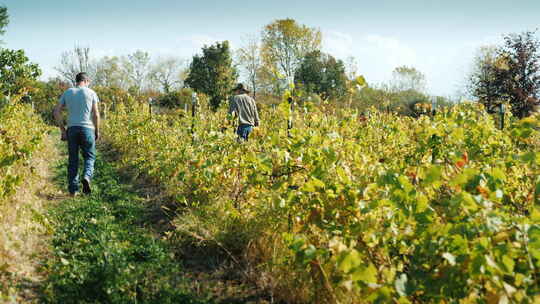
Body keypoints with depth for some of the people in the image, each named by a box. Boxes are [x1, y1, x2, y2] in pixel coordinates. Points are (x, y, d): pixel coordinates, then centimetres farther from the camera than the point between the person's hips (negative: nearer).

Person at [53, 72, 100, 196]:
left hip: (72, 129, 2)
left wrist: (62, 129, 10)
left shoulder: (67, 92, 11)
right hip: (87, 128, -2)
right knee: (90, 156, 10)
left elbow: (56, 112, 5)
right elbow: (96, 114, -3)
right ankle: (87, 176, -18)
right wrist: (97, 131, 6)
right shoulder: (91, 93, 4)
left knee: (73, 159, 8)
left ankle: (73, 189, 7)